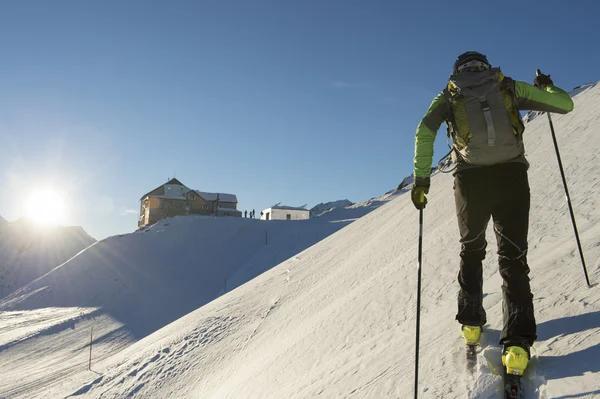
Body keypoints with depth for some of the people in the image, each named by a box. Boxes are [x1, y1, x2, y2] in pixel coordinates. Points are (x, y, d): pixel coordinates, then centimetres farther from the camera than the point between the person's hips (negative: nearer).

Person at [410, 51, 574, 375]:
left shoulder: (449, 95, 13)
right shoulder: (508, 87, 14)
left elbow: (424, 132, -5)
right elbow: (564, 104, 16)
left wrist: (421, 179, -4)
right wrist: (546, 86, 37)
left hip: (471, 179, 0)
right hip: (511, 175, 0)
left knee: (471, 251, 21)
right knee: (513, 258, 3)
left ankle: (471, 324, 24)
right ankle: (517, 343, -6)